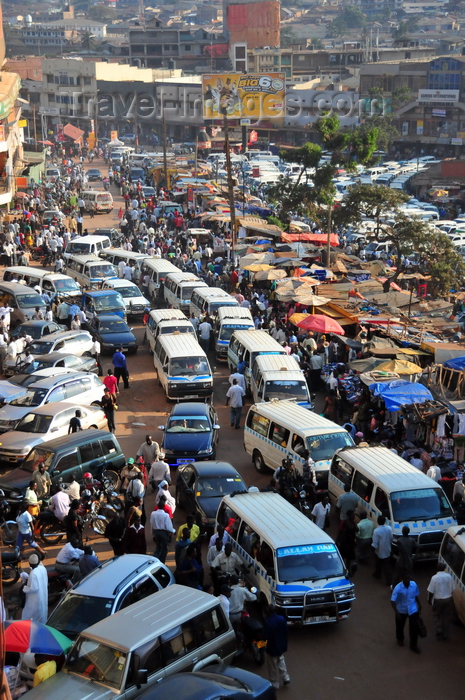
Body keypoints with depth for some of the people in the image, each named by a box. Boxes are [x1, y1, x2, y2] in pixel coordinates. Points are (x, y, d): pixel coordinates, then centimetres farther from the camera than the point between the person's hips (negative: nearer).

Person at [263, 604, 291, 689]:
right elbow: (286, 632, 0)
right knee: (281, 661, 29)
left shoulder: (268, 622, -29)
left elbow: (265, 636, -23)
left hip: (272, 647, -6)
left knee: (273, 666, 12)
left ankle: (274, 684, 24)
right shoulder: (282, 619, -10)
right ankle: (286, 678, 29)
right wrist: (285, 644, 12)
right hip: (281, 646, 6)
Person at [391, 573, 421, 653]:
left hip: (413, 610, 2)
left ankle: (413, 645, 18)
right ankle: (400, 639, 49)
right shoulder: (398, 588, -27)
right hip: (401, 610, -2)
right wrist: (396, 612, -32)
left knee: (414, 627, 0)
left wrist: (419, 604, 14)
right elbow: (393, 601, -26)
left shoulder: (414, 584, -14)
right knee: (400, 626, 20)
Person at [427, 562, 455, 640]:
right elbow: (452, 589, 2)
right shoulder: (449, 577, -7)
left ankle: (438, 630, 5)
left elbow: (431, 591, -12)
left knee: (437, 616, 16)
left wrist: (429, 599, 4)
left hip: (438, 600, -3)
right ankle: (445, 634, 19)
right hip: (448, 599, 3)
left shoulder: (434, 578, -17)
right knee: (446, 616, 13)